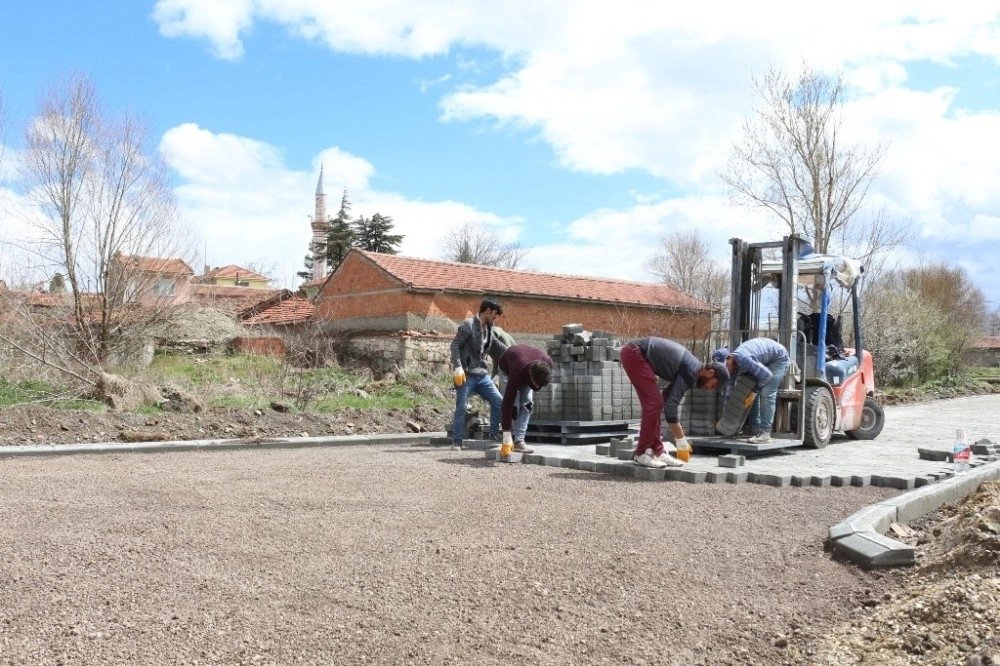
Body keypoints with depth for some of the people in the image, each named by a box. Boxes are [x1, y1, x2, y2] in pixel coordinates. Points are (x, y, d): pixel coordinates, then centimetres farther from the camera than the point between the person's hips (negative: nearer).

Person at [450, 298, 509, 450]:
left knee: (498, 401, 3)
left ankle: (494, 433, 14)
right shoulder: (468, 325, -8)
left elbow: (499, 345, 30)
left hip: (482, 375, 7)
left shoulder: (489, 329, 15)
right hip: (466, 375, -7)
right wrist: (458, 368, -20)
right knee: (462, 407, -5)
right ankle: (456, 441, 4)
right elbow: (455, 345, -12)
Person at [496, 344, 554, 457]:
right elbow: (507, 403, -44)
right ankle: (512, 439, -6)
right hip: (507, 368, -4)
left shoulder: (548, 363, -35)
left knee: (527, 403, -13)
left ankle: (519, 440, -11)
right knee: (514, 404, -19)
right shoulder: (517, 373, -46)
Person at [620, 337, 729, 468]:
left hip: (635, 354, 10)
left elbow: (669, 399, 23)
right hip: (634, 354, -10)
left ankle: (657, 451, 10)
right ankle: (641, 453, -4)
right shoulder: (690, 372, -15)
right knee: (654, 403, -10)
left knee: (655, 403, 9)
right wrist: (681, 441, -11)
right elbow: (671, 405, -17)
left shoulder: (690, 368, 14)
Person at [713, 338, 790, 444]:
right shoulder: (733, 364, -8)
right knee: (750, 392, 7)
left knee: (767, 394, -20)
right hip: (765, 362, 9)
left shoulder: (743, 359, -37)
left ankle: (764, 433, -22)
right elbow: (730, 388, 2)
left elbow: (767, 375, -33)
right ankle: (754, 429, 16)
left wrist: (755, 391, -21)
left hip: (778, 358, -9)